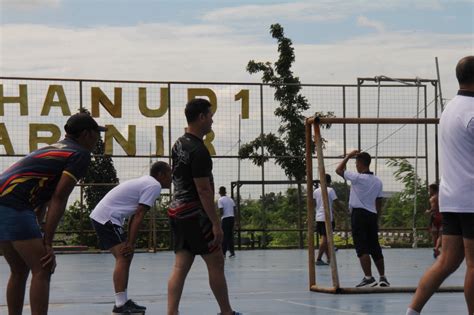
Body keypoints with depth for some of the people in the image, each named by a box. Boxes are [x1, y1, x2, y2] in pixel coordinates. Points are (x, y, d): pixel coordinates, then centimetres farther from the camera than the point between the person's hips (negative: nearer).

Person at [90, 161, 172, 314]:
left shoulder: (147, 183, 18)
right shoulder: (154, 186, -12)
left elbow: (135, 215, 18)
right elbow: (139, 215, -17)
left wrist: (129, 241, 15)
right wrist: (131, 243, -16)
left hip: (101, 216, 11)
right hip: (107, 217, -11)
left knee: (125, 257, 14)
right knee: (123, 257, -15)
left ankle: (123, 302, 17)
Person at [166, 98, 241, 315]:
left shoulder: (179, 144, 12)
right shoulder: (198, 151, -17)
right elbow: (204, 190, -20)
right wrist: (216, 223, -18)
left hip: (177, 210, 9)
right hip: (194, 214, -9)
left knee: (180, 266, 4)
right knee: (216, 263, 4)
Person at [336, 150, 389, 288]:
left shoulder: (358, 178, -10)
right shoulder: (378, 181, 10)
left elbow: (338, 170, 1)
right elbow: (379, 203, 13)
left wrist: (348, 156, 10)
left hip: (359, 214, -6)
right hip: (372, 215, 6)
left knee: (362, 248, -8)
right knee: (375, 247, 12)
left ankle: (368, 278, -15)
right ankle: (383, 277, 15)